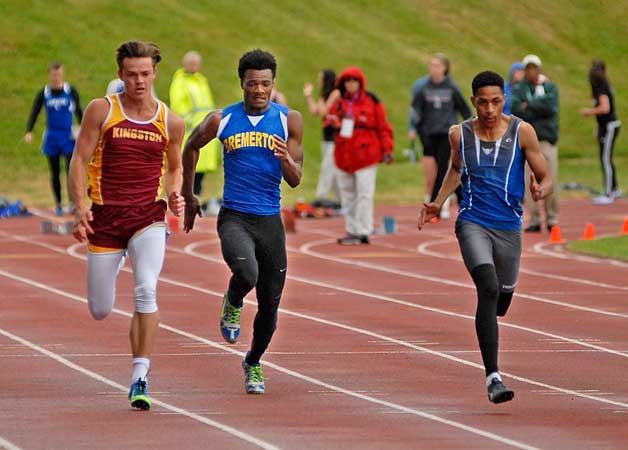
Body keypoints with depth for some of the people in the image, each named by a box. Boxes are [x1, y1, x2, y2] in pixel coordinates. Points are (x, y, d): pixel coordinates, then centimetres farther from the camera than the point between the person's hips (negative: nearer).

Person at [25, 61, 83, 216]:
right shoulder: (43, 94, 2)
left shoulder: (71, 91, 0)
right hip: (51, 137, 2)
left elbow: (79, 112, 8)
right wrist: (29, 132, -13)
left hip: (68, 136, -2)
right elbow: (34, 113, 2)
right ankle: (58, 204, 16)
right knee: (55, 172, 7)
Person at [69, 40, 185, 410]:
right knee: (100, 311, 7)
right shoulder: (101, 111, -2)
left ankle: (140, 378, -19)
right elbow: (80, 160, 0)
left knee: (146, 290, -25)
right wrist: (81, 208, -12)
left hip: (149, 216, 0)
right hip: (106, 216, 0)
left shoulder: (170, 122, 3)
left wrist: (175, 195, -2)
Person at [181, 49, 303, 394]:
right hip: (234, 218, -2)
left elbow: (295, 181, -2)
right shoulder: (221, 120, -3)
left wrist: (286, 160, -24)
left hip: (270, 220, 2)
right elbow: (191, 147, 17)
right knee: (247, 274, -31)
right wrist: (188, 197, 21)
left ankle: (253, 363, 33)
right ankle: (232, 305, 6)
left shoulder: (289, 120, -1)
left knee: (270, 302, 6)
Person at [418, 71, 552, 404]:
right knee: (488, 289, -24)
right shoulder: (459, 135, 0)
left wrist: (540, 190, -23)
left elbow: (546, 180, 0)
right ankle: (493, 377, -26)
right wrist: (438, 204, 12)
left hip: (509, 227, 2)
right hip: (472, 224, -2)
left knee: (501, 301, 15)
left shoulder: (521, 132, -4)